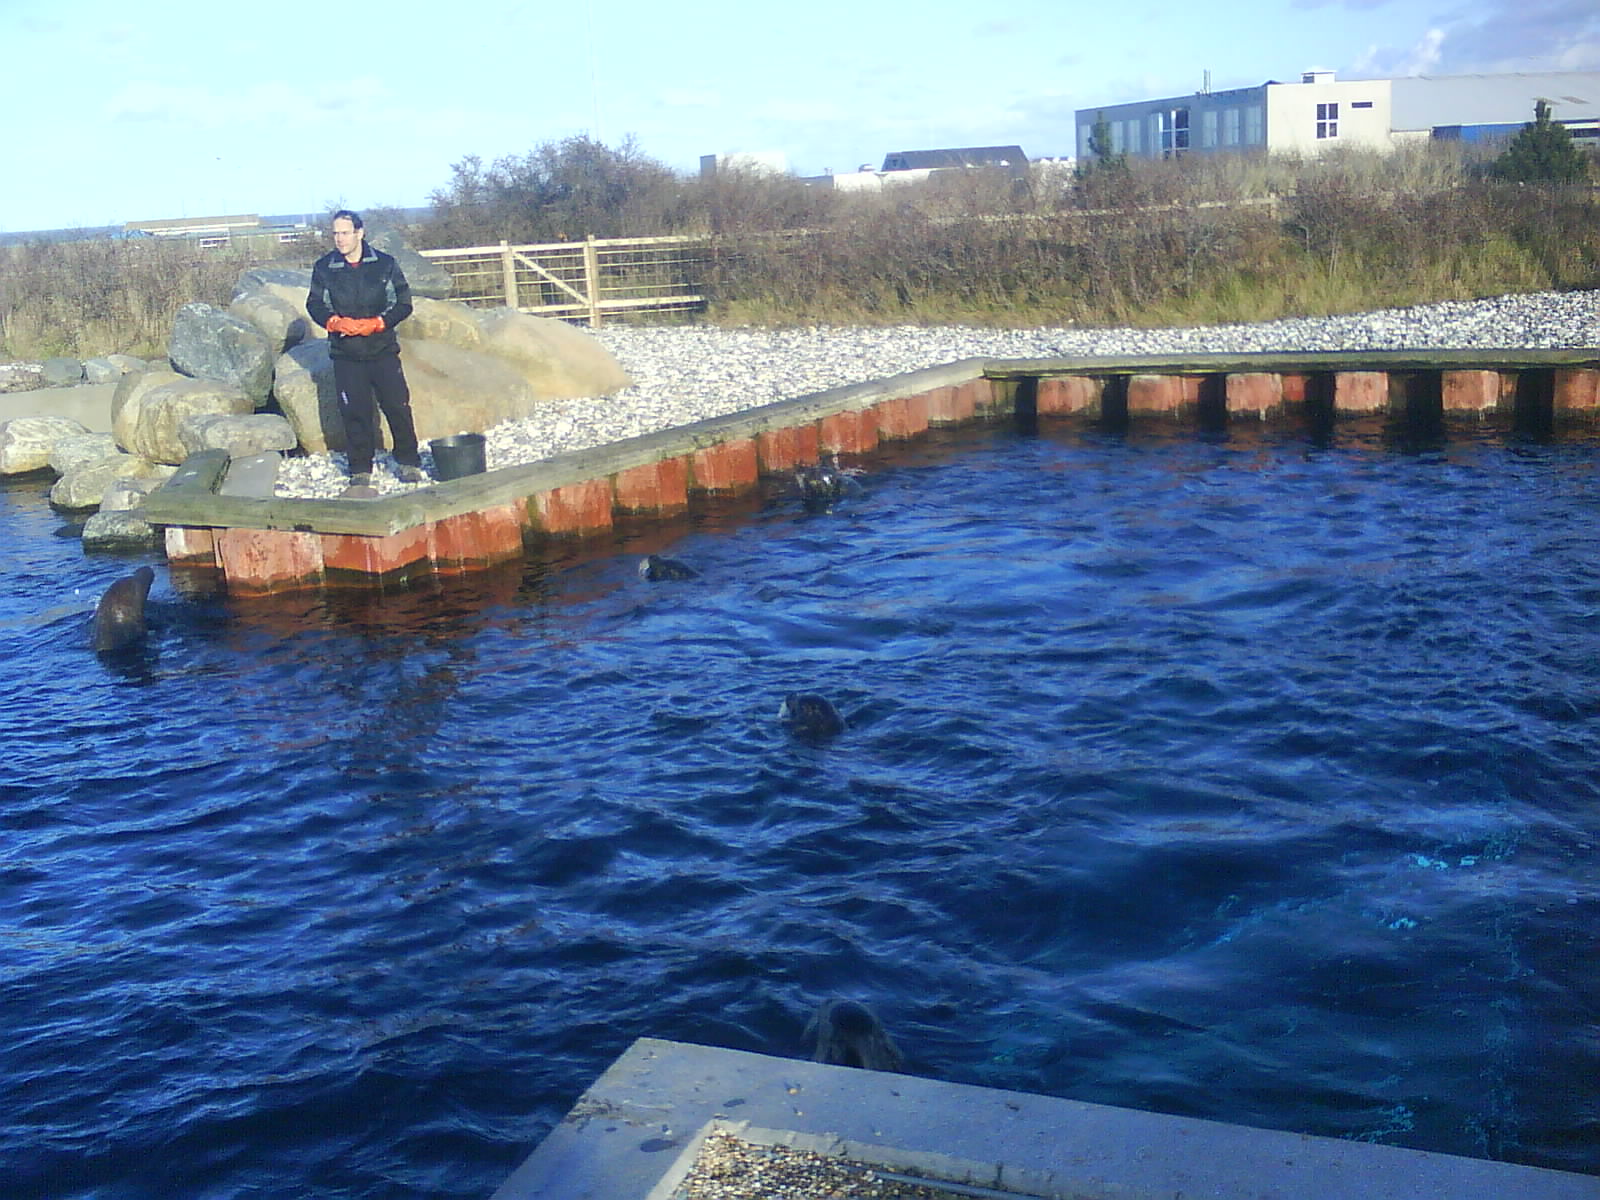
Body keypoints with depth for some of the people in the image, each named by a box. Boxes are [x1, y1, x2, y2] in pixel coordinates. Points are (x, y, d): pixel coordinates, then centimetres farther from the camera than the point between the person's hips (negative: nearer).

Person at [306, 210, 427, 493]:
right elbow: (315, 305, 8)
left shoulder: (384, 264, -1)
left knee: (398, 406, -1)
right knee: (355, 413, 1)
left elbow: (403, 303, 1)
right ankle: (360, 472, 10)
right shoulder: (324, 268, 2)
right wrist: (335, 322, -12)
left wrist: (376, 323, -13)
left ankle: (409, 463, 15)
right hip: (346, 355, 1)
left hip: (383, 351, 0)